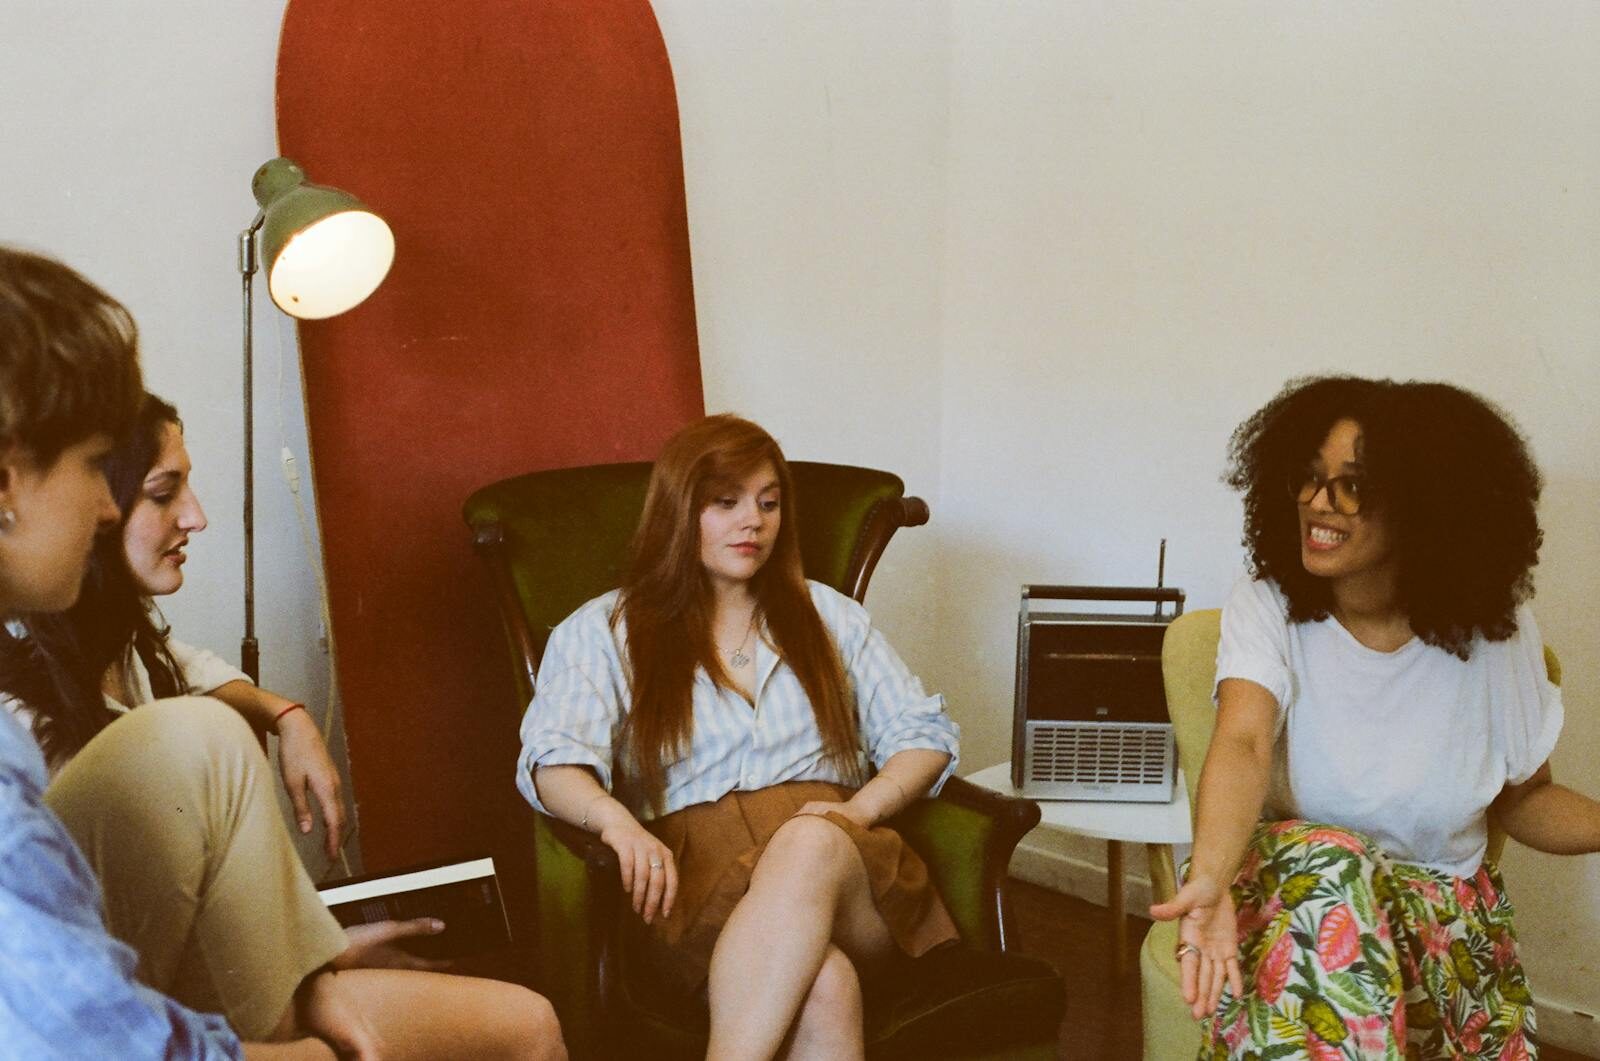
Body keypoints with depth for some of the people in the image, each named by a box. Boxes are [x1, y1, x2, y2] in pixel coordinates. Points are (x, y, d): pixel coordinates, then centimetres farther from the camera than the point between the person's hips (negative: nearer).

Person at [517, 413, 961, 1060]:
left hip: (834, 850, 2)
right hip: (694, 874, -2)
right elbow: (552, 761, -2)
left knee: (811, 843, -38)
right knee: (821, 985, -38)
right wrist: (616, 820, -26)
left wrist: (859, 811, -4)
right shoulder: (603, 631, 14)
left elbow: (924, 733, 18)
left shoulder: (829, 617, 23)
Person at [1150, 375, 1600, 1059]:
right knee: (1323, 858, -34)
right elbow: (1243, 746, -28)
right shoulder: (1267, 607, -11)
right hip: (1291, 884, -1)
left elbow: (1522, 798, 7)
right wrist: (1209, 881, -47)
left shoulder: (1493, 634, -5)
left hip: (1444, 915, 1)